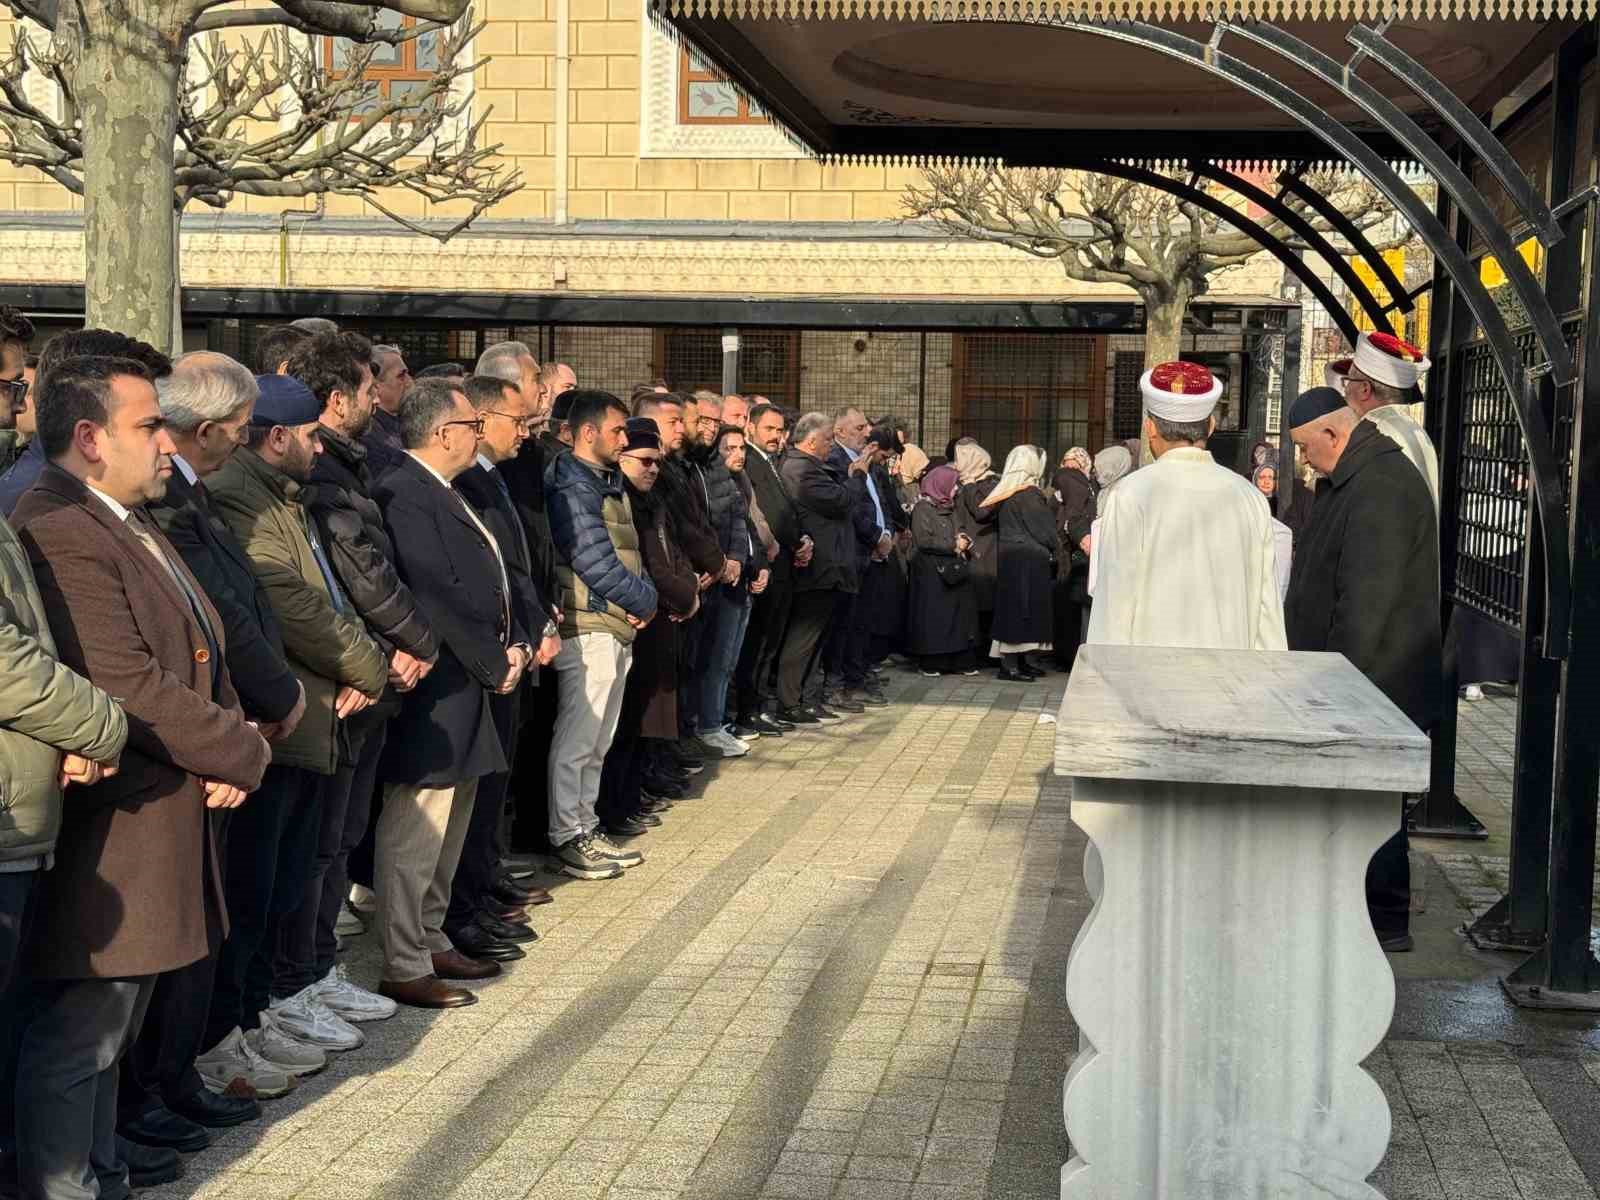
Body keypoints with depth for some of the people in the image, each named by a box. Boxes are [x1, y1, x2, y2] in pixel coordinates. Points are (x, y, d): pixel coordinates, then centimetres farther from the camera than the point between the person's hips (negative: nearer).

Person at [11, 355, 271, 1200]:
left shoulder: (134, 526, 15)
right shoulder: (57, 536, -20)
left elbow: (201, 657, 16)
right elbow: (134, 695, -24)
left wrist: (227, 760, -2)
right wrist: (246, 754, -11)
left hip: (153, 832, 10)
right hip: (102, 846, -10)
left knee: (104, 1036, 20)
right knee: (74, 1046, 2)